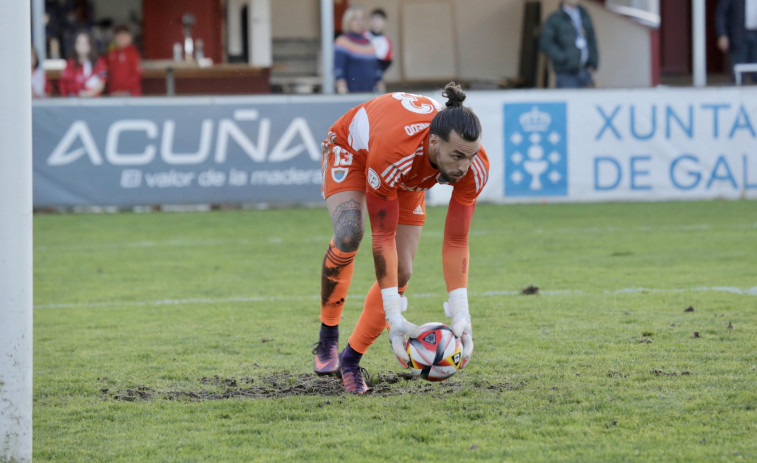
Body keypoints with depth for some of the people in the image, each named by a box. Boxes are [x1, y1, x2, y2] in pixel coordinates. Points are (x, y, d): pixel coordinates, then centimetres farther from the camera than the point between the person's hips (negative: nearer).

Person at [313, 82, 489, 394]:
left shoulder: (475, 166, -34)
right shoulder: (393, 151, -48)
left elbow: (456, 242, -24)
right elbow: (383, 237, -41)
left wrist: (460, 315, -31)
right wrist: (393, 317, -42)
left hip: (409, 180, 5)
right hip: (351, 151, -5)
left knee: (400, 273, -8)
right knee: (349, 235, -33)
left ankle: (350, 361, 9)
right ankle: (327, 340, -14)